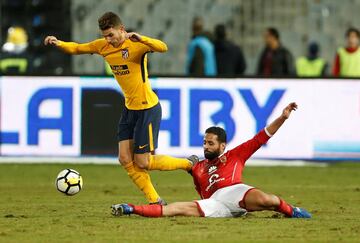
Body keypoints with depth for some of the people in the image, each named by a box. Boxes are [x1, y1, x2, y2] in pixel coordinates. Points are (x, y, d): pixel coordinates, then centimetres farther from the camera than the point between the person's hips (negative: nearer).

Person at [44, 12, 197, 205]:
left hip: (148, 109, -8)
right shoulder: (103, 46, 1)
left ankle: (189, 164, 18)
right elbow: (77, 48, 9)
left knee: (142, 162, -3)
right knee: (125, 159, 1)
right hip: (129, 108, 8)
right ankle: (155, 202, 11)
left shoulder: (135, 44, -20)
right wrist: (59, 44, -10)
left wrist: (141, 38, -52)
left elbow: (163, 48, -36)